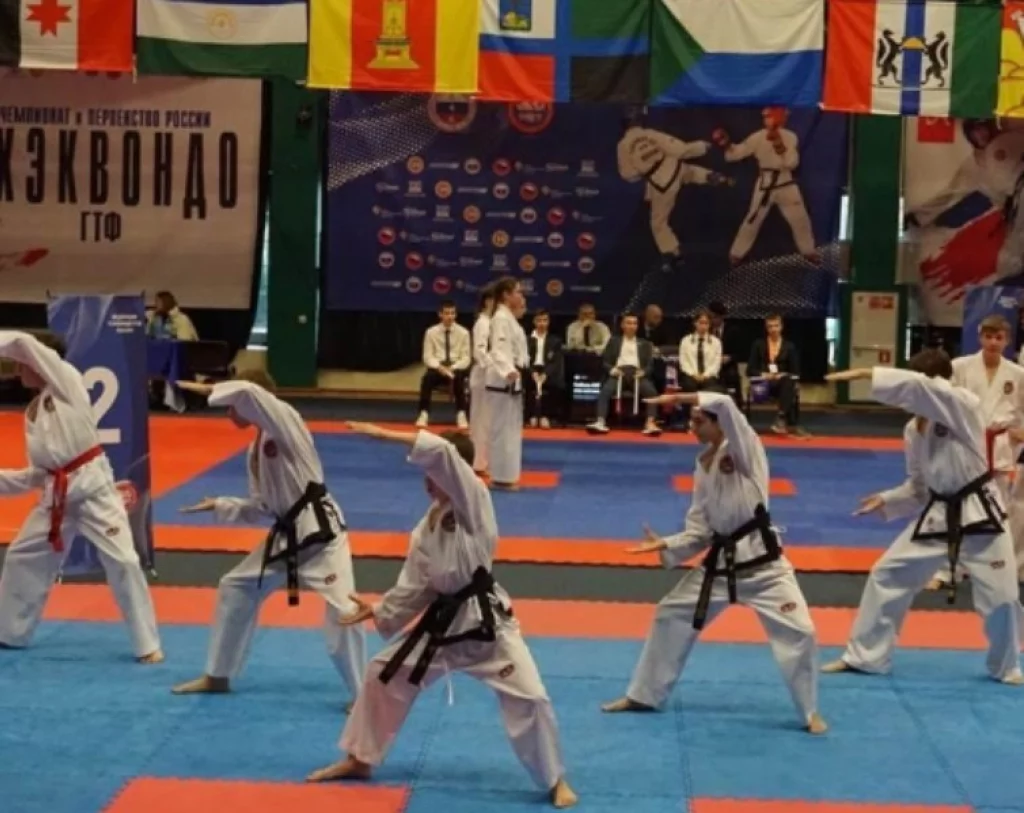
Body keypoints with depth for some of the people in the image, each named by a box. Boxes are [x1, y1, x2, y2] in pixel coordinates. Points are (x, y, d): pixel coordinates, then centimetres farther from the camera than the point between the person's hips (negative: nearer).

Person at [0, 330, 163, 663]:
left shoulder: (68, 382, -6)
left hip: (93, 485, -8)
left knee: (122, 561, -11)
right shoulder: (33, 412, 14)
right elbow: (39, 472, 15)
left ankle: (148, 645, -2)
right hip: (57, 493, 8)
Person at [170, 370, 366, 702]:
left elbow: (248, 392, -31)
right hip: (284, 536, 9)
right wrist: (219, 506, 11)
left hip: (320, 532, -9)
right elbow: (262, 508, 16)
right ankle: (218, 676, 30)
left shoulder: (286, 420, -12)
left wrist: (209, 390, -16)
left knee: (341, 611, -16)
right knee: (235, 588, 15)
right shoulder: (256, 449, 12)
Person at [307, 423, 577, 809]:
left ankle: (555, 780, 6)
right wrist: (379, 612, -1)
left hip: (486, 621, -7)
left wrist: (385, 435, -31)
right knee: (383, 677, 12)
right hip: (441, 623, 7)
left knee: (528, 696, -14)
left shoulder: (475, 501, -13)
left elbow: (442, 454, -29)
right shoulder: (426, 528, 6)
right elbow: (415, 587, 9)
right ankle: (359, 759, 31)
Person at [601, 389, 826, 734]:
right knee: (670, 616, 11)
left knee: (798, 631, -13)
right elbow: (700, 530, 10)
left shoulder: (745, 448, -8)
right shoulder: (703, 467, 10)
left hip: (761, 560, -7)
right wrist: (665, 546, -4)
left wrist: (677, 397, -21)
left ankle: (810, 712, 9)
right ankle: (642, 695, 28)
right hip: (719, 561, 7)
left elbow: (725, 404, -28)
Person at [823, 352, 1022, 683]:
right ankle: (864, 656, 17)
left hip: (978, 515, -6)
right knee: (887, 575, 4)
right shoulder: (915, 429, 2)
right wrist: (886, 500, -4)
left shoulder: (965, 405, -17)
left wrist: (863, 374, -36)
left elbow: (918, 387, -35)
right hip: (937, 515, 6)